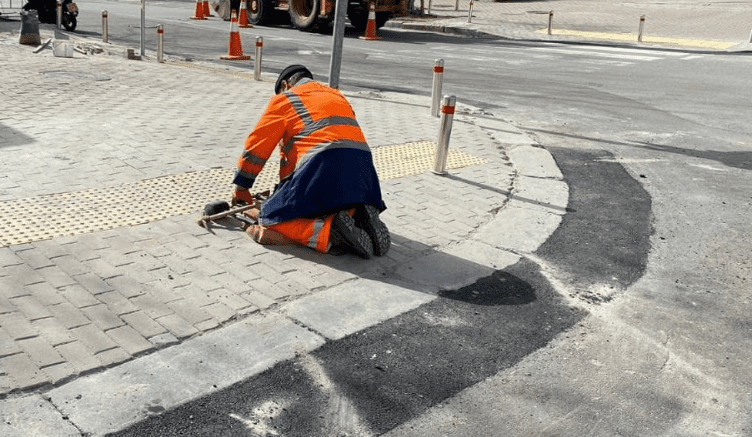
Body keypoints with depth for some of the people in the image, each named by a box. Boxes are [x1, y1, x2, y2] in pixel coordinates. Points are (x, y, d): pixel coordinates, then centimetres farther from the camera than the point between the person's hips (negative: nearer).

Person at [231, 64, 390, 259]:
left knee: (271, 219, 6)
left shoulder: (284, 98, 15)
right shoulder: (338, 96, 34)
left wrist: (241, 187, 27)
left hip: (321, 166, -6)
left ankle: (331, 233, -21)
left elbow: (257, 144, 14)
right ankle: (359, 218, -4)